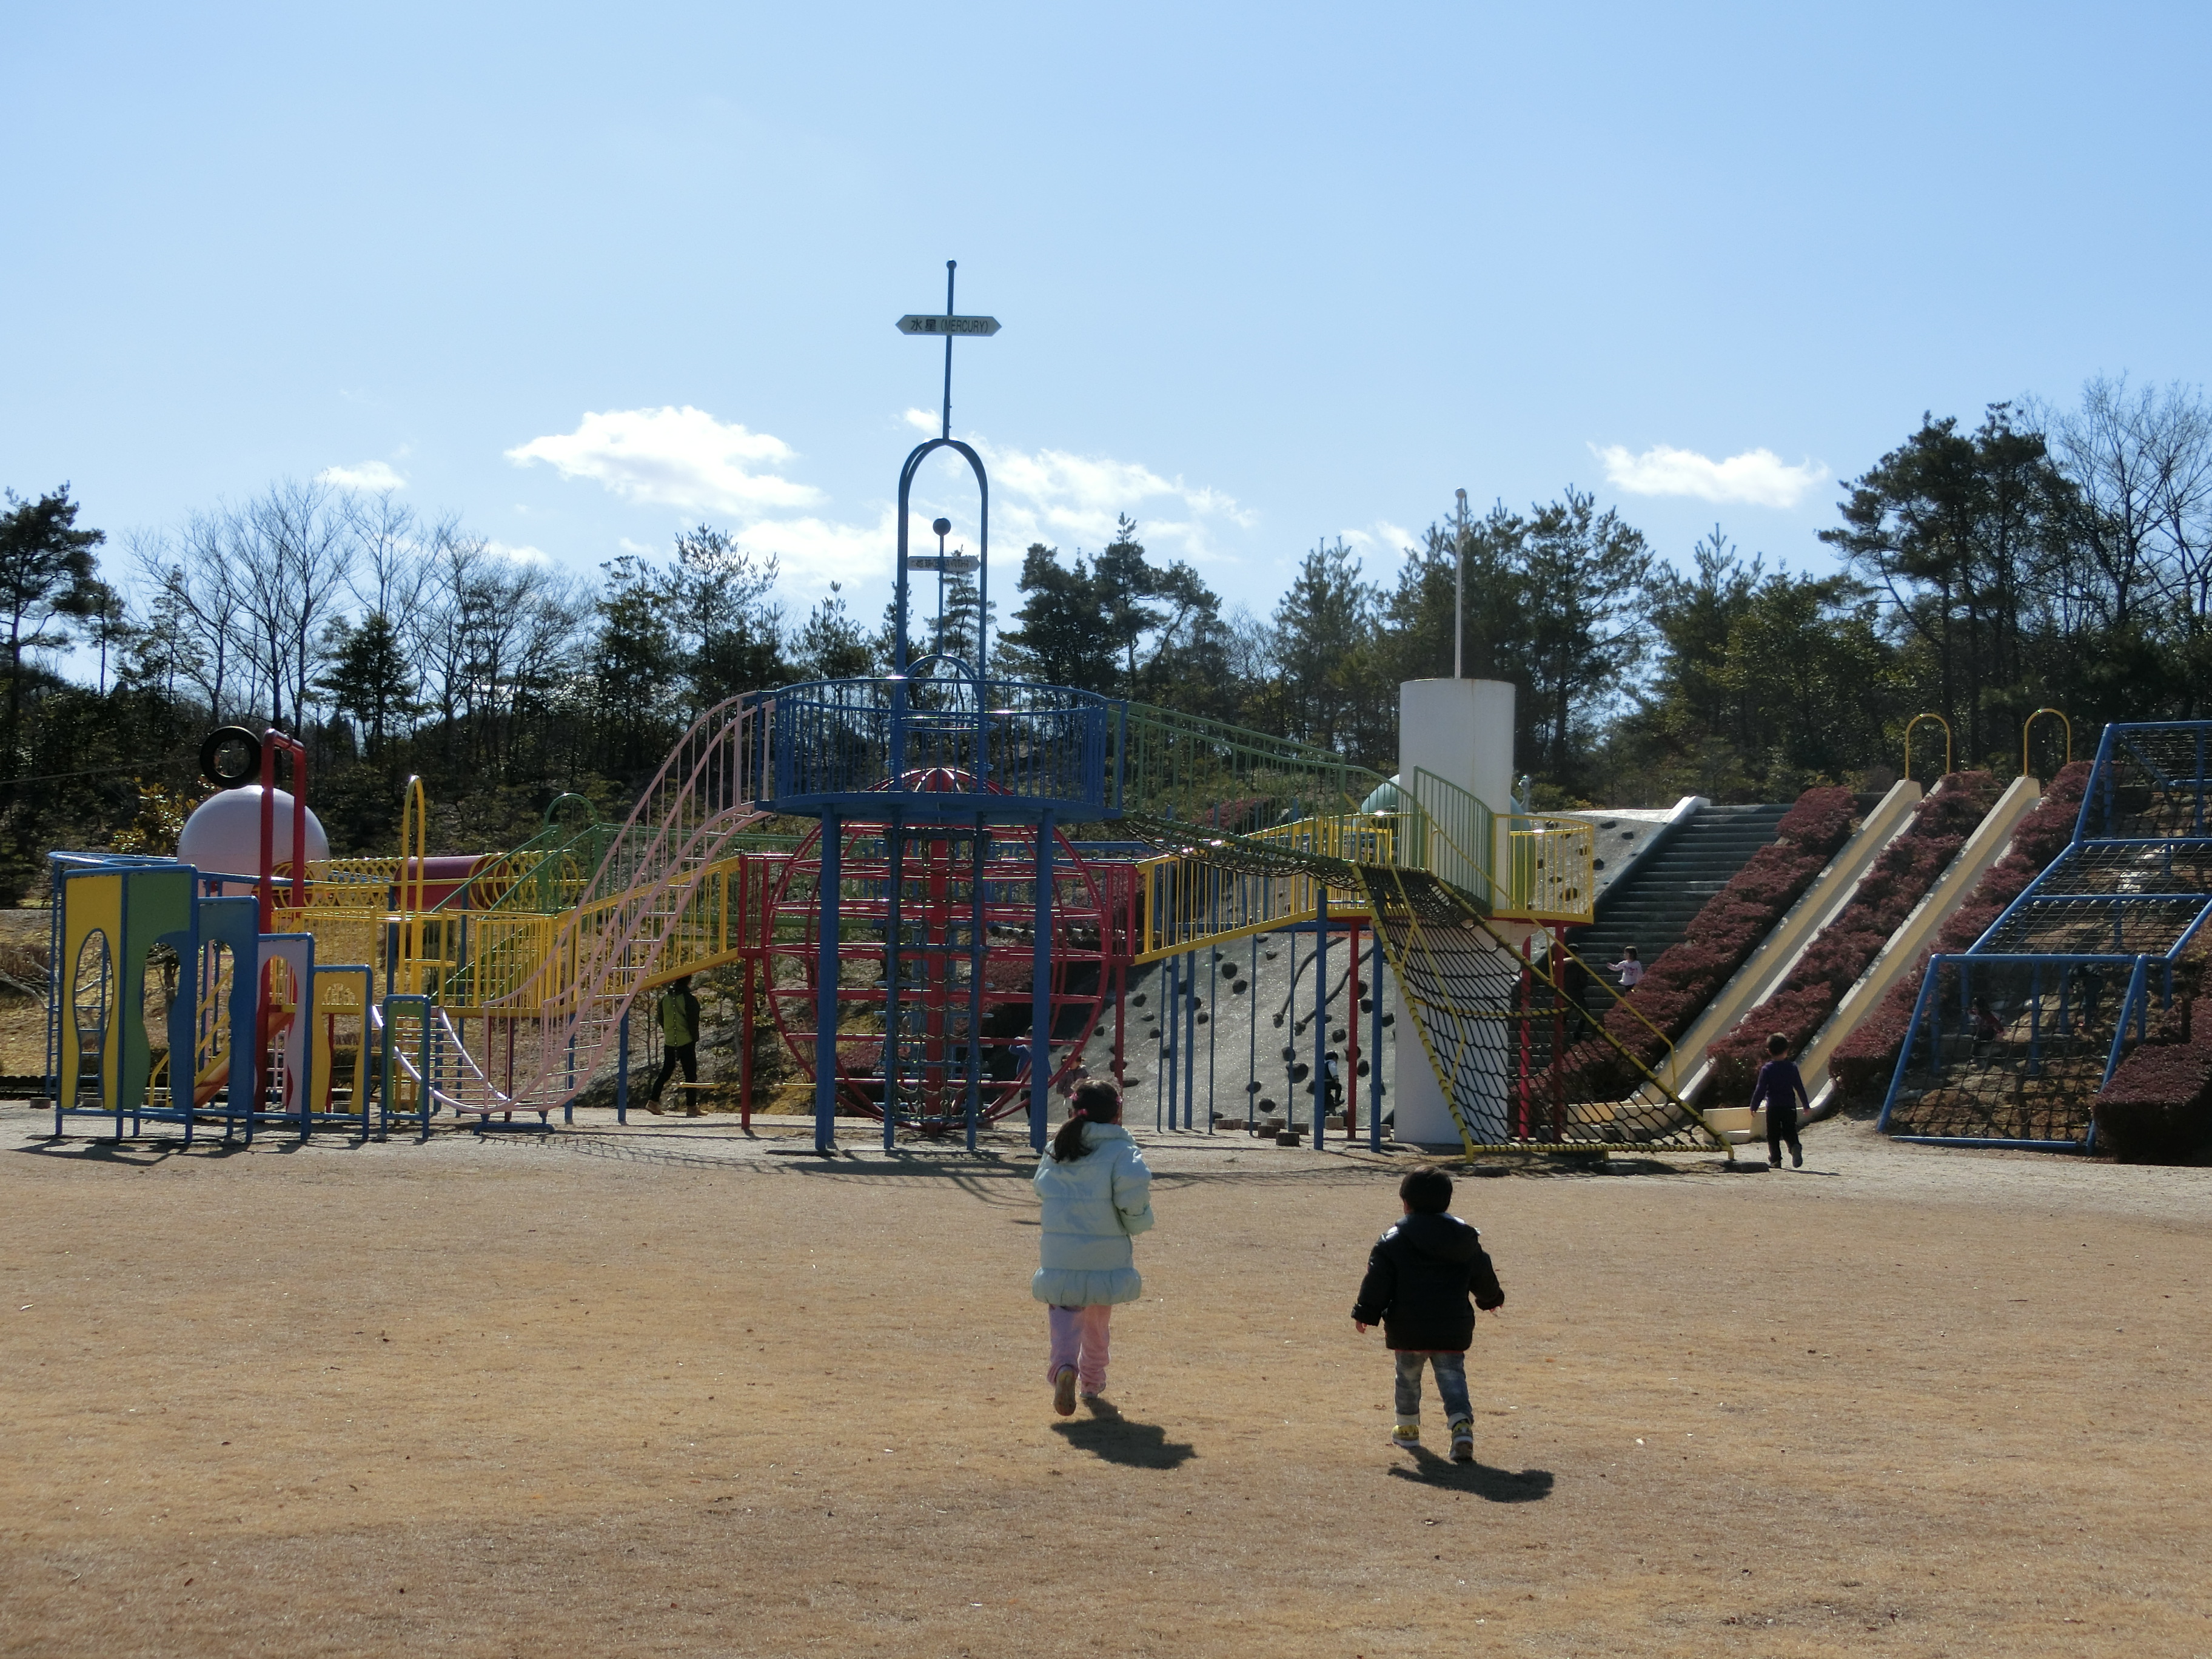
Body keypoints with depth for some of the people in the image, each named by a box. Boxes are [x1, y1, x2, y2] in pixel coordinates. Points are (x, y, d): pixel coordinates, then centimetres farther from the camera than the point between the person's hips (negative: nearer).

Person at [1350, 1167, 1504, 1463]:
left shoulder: (1393, 1241, -6)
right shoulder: (1465, 1238, 4)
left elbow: (1377, 1281, -7)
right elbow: (1483, 1276, 13)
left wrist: (1365, 1313, 4)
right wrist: (1492, 1298, 32)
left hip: (1407, 1329, -1)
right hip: (1453, 1328, 2)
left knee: (1408, 1376, 19)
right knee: (1452, 1376, 3)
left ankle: (1408, 1428, 31)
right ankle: (1461, 1422, -21)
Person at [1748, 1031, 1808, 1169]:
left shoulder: (1767, 1069, -5)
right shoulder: (1792, 1067, 1)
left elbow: (1760, 1089, -5)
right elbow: (1800, 1087, 4)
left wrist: (1754, 1106, 4)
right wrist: (1806, 1104, 13)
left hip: (1773, 1107, -2)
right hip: (1789, 1106, 2)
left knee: (1773, 1135, 7)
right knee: (1790, 1132, 6)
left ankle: (1775, 1160, 3)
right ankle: (1795, 1147, -23)